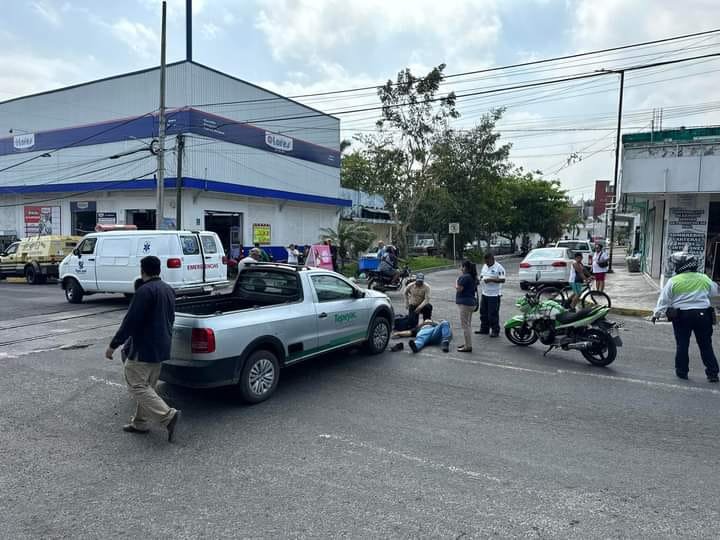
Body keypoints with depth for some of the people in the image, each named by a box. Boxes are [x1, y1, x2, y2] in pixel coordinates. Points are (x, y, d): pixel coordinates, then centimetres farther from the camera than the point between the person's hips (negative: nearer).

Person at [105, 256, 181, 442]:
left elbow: (130, 321, -19)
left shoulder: (145, 291, -18)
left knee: (137, 386, -4)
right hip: (161, 348, 9)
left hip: (144, 349, -9)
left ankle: (168, 416, -14)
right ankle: (140, 423, 25)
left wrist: (113, 345, -12)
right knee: (146, 386, 17)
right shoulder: (169, 290, 11)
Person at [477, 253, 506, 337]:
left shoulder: (499, 267, -13)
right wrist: (481, 278, 1)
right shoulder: (484, 266, 12)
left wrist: (491, 280, -25)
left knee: (493, 314, -4)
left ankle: (495, 331, 8)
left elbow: (502, 280, -19)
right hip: (484, 293, 8)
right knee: (483, 313, 15)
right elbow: (481, 275, 24)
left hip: (494, 295, -8)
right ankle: (484, 329, 28)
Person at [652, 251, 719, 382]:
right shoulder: (704, 279, 1)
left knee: (682, 345, 9)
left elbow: (664, 300, -4)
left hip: (682, 316, -2)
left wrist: (657, 314, 6)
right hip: (703, 315, 2)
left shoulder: (673, 281, -8)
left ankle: (682, 371, 15)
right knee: (706, 345, 10)